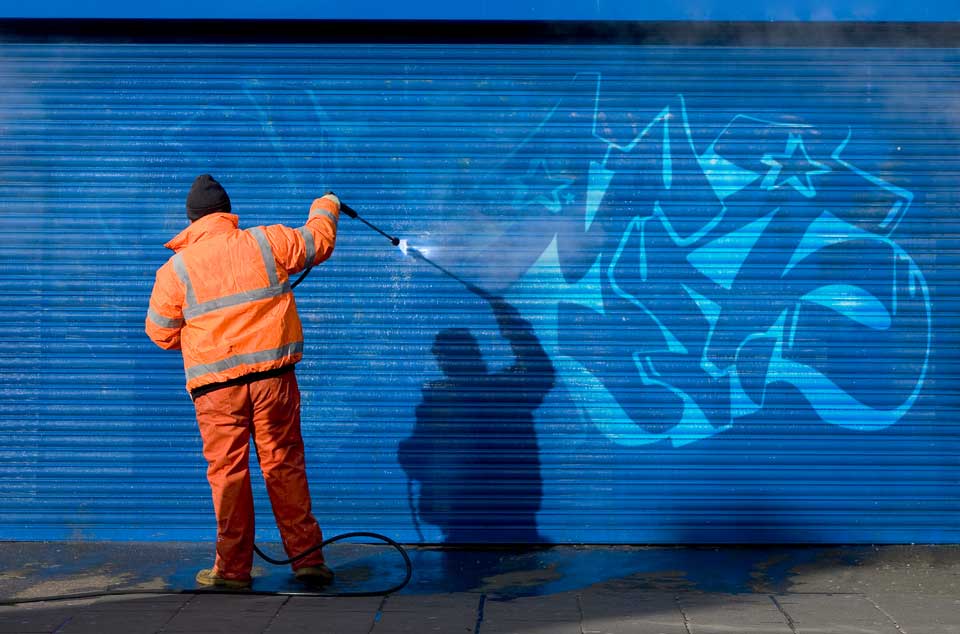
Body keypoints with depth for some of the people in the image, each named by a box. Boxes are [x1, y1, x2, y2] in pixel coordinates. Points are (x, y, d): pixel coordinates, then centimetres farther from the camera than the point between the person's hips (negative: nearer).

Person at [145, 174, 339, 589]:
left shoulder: (175, 269, 1)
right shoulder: (267, 242, 3)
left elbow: (161, 334, 8)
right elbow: (318, 242, 19)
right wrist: (326, 207, 39)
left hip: (216, 385, -1)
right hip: (273, 375, 2)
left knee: (227, 472, 5)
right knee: (285, 466, 8)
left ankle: (233, 569, 12)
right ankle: (308, 559, 12)